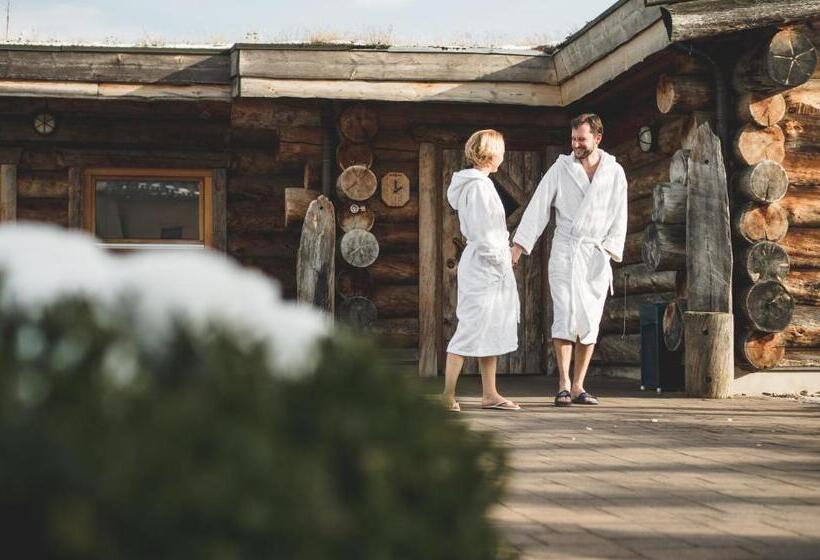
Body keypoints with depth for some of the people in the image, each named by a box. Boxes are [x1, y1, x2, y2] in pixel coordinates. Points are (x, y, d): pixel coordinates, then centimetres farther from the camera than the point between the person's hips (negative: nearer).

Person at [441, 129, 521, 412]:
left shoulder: (480, 183, 15)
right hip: (483, 265, -10)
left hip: (492, 269, 10)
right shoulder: (478, 186, -15)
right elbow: (482, 233, -20)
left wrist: (504, 253, 13)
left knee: (492, 330, 12)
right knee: (472, 328, -8)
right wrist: (500, 258, -13)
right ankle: (448, 395, -5)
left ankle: (490, 394, 17)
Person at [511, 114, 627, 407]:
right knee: (566, 316, -11)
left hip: (598, 253, 2)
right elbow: (538, 207, -1)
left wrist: (611, 250, -6)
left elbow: (619, 217, 6)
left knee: (590, 322, 2)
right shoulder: (561, 168, 3)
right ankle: (563, 386, -9)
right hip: (565, 250, -2)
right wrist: (518, 245, -8)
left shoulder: (614, 172, 6)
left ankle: (578, 387, 8)